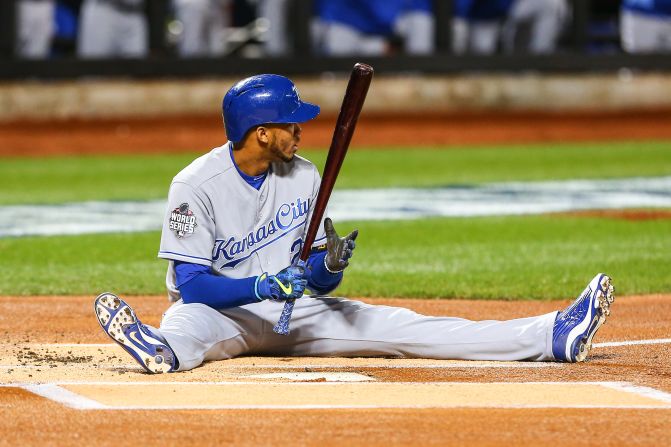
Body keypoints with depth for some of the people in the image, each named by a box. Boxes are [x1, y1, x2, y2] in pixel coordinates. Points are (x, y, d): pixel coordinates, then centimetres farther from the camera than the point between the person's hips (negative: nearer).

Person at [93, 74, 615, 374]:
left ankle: (552, 337, -21)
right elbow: (192, 285, -21)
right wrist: (263, 286, -34)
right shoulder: (197, 185, -15)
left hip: (288, 313, 4)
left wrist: (331, 265, -19)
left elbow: (317, 283, 4)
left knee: (396, 325, -9)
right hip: (219, 310, -4)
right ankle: (165, 349, -80)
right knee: (187, 321, -40)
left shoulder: (304, 177, 3)